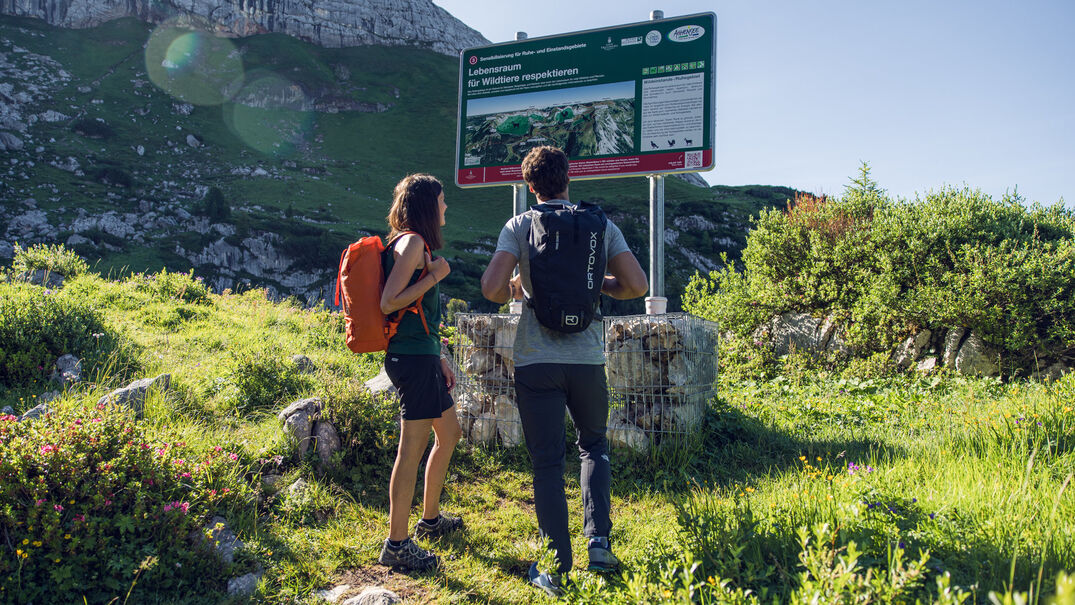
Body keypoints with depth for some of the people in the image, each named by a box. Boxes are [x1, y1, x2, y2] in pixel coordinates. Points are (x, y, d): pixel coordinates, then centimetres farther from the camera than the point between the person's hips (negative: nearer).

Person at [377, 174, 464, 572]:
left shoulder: (416, 244, 19)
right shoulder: (412, 243, -11)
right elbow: (389, 302, -20)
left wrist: (439, 358, 19)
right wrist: (434, 275, -14)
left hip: (422, 356, 11)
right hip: (413, 358, -11)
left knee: (449, 434, 20)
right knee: (412, 448, -6)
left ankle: (430, 519, 34)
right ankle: (396, 545, 3)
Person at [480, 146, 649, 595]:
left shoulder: (519, 226, -1)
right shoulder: (601, 225, 4)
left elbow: (491, 288, -12)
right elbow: (637, 285, -1)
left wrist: (513, 288, 10)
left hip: (536, 360, -2)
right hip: (588, 357, 2)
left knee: (547, 463, 7)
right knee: (594, 446, 24)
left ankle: (557, 570, 13)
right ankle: (599, 543, 14)